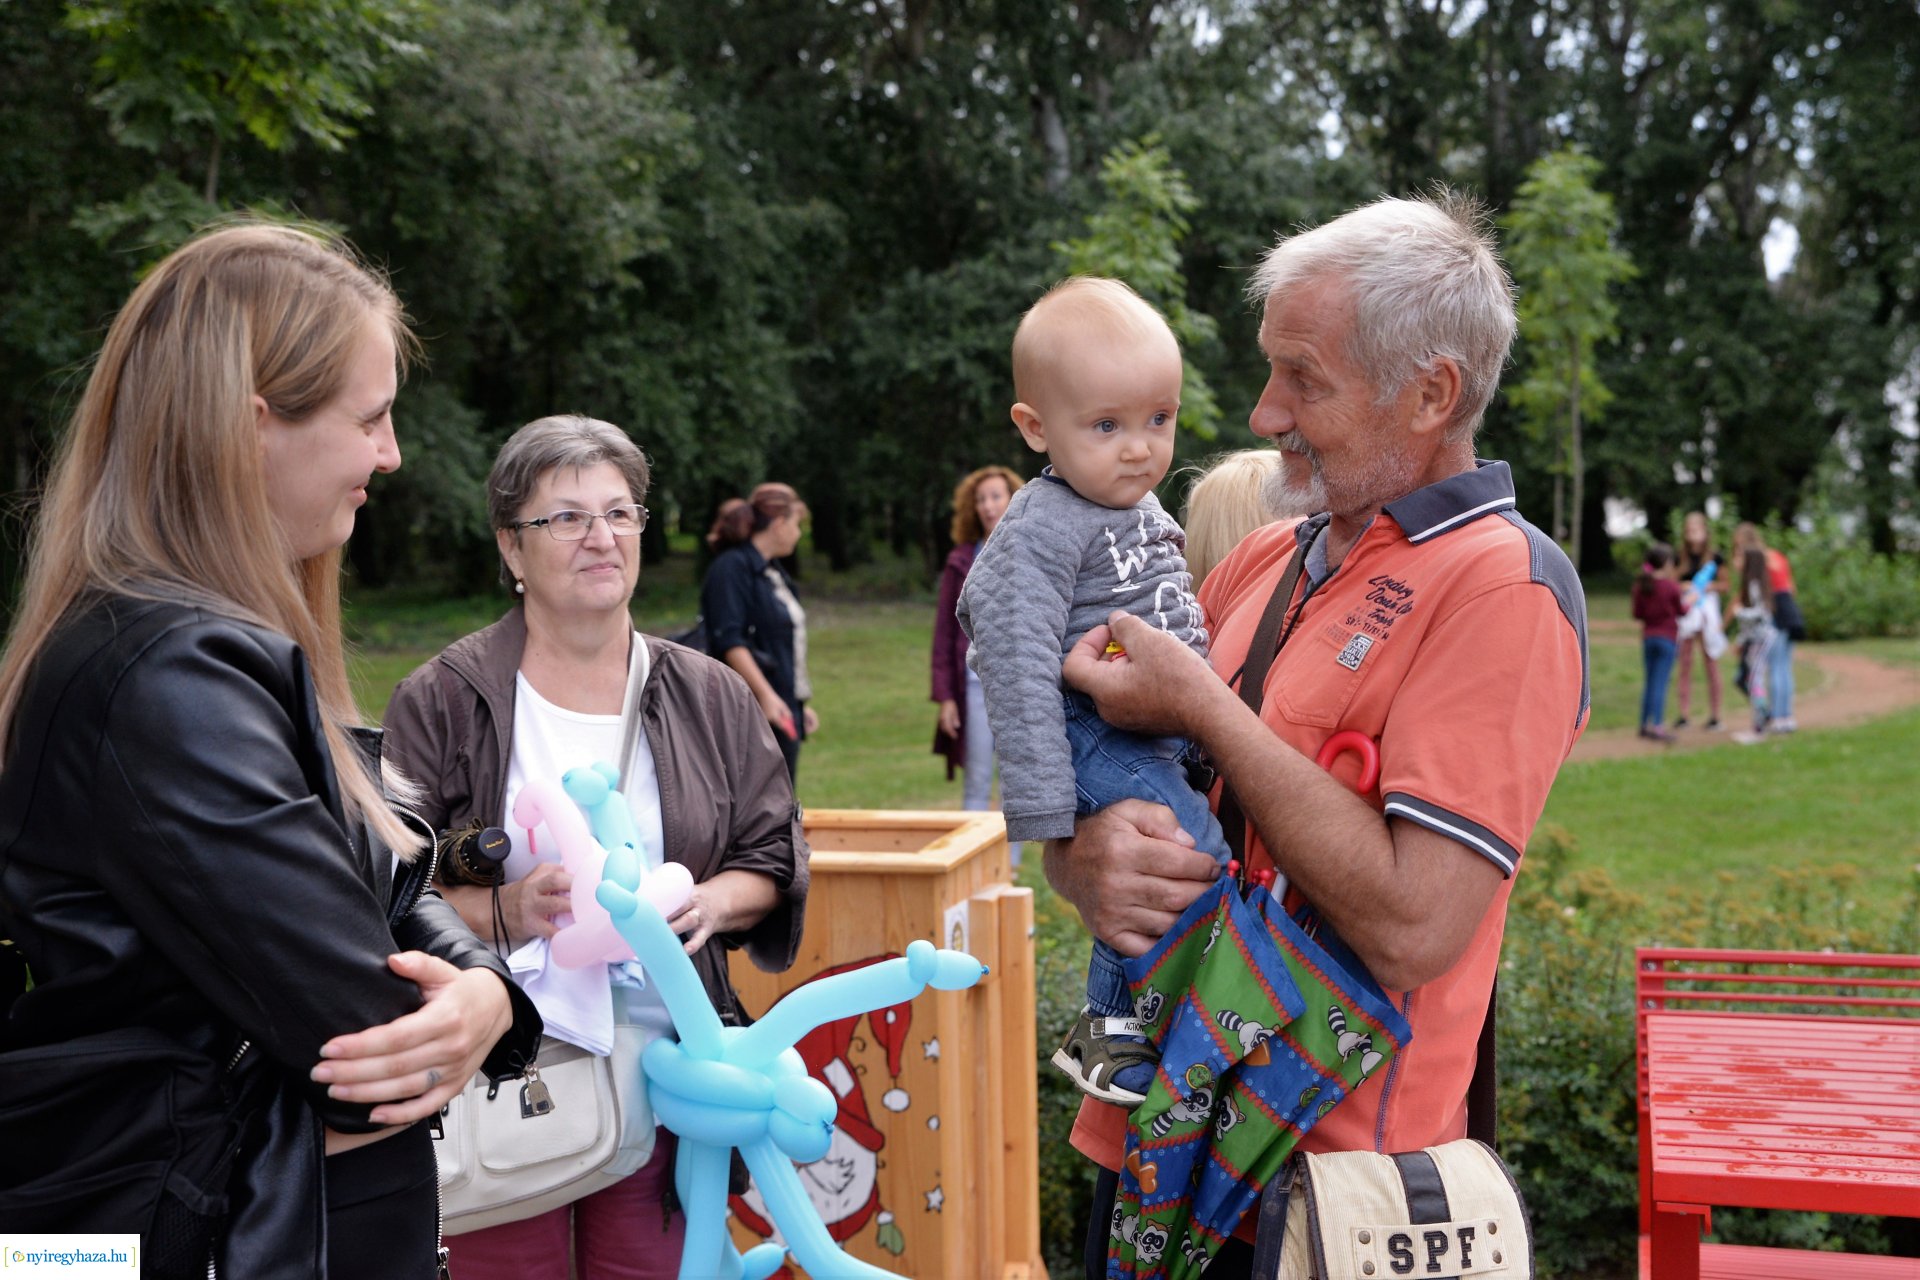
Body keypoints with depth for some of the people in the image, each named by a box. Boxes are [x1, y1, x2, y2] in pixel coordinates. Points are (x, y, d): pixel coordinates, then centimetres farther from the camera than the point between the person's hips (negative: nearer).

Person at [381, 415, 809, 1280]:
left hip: (663, 1071, 3)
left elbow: (774, 861, 12)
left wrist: (713, 900, -9)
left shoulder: (708, 698, 8)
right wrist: (508, 911, -21)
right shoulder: (443, 703, -1)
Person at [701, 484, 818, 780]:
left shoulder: (773, 573, 19)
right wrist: (766, 695, -25)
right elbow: (728, 641, -19)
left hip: (782, 712, 10)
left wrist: (799, 705, 24)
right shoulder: (731, 568, -10)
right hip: (752, 713, -10)